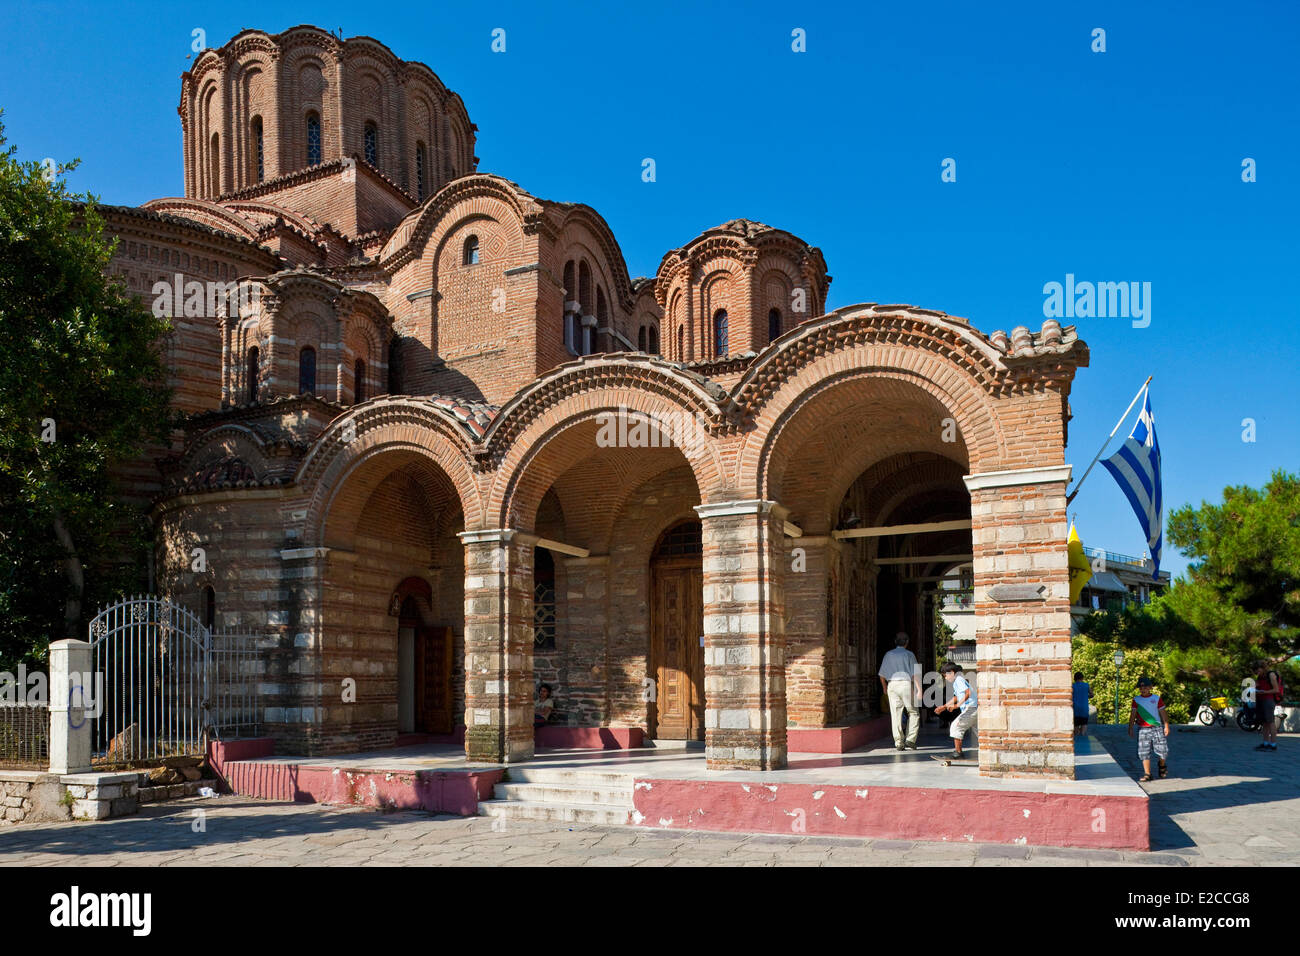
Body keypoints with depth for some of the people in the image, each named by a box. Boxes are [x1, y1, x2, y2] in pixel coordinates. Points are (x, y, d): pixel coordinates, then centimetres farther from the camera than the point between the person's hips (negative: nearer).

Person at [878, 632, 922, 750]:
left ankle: (898, 743, 2)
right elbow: (915, 674, -5)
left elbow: (882, 675, 13)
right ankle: (910, 741, -1)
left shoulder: (889, 655, 11)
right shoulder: (909, 655, 3)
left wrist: (884, 688, 26)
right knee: (913, 713, 8)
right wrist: (919, 689, -4)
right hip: (906, 684, -3)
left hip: (892, 684, 3)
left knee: (895, 714, 3)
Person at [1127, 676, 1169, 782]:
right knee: (1144, 752, -3)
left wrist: (1166, 726, 2)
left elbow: (1163, 713, 8)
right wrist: (1130, 728, 1)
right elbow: (1132, 714, 6)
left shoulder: (1156, 698, 6)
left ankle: (1162, 766, 28)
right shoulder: (1136, 700, 8)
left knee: (1162, 749, -3)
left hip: (1156, 728, -1)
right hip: (1143, 729, 1)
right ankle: (1147, 774, 4)